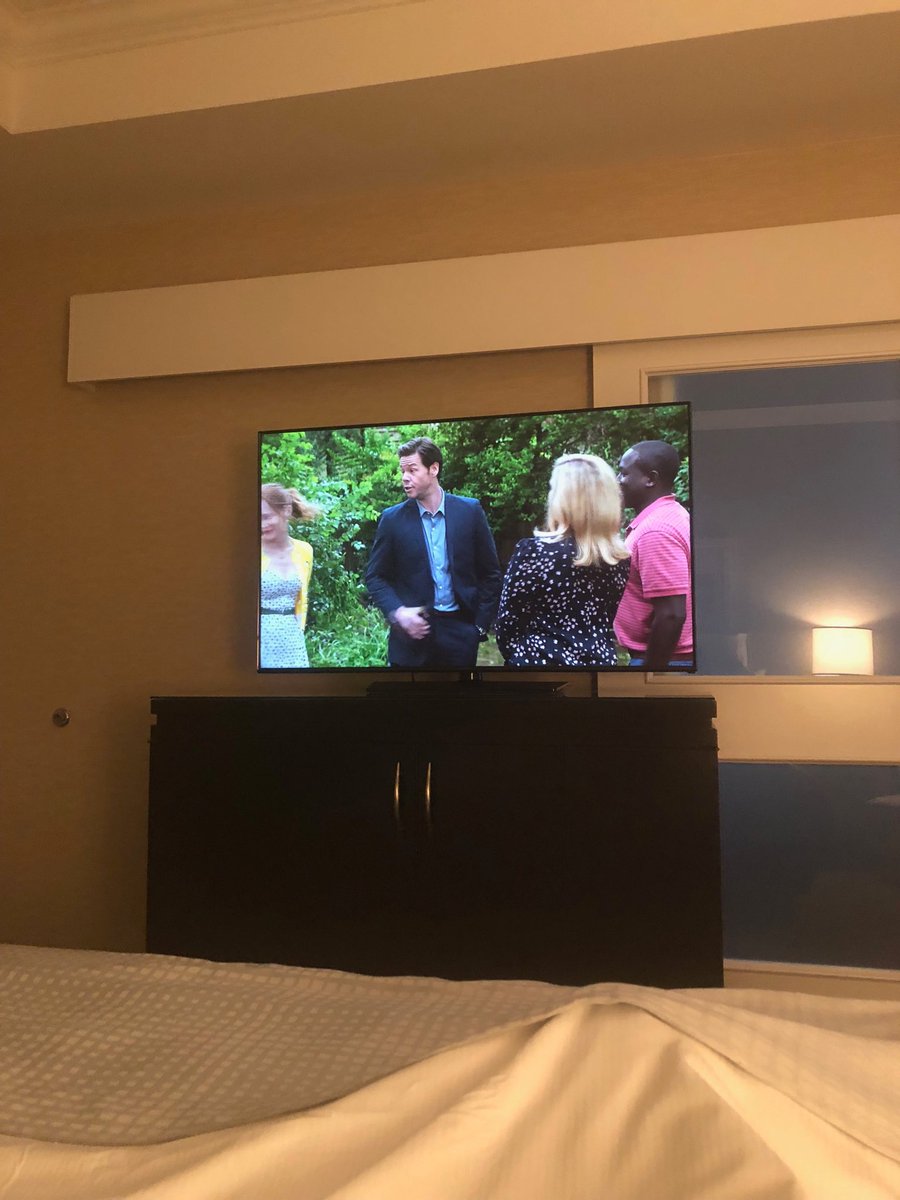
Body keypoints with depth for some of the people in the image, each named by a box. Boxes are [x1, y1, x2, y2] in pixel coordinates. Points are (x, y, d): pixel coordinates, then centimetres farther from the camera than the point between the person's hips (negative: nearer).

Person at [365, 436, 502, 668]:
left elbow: (490, 573, 4)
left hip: (460, 630, 0)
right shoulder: (392, 519, -1)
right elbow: (375, 577, 3)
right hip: (412, 632, 0)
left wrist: (481, 623, -2)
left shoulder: (470, 511, 0)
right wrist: (397, 613, -13)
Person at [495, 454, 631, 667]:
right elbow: (605, 621, 7)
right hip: (599, 660, 4)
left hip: (540, 659, -4)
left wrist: (517, 655, 7)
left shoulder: (534, 551, -16)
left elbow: (507, 621, -9)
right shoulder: (619, 559, -4)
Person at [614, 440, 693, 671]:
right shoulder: (669, 515, 11)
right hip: (664, 657, 10)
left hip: (662, 660, -10)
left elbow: (671, 615, -26)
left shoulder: (655, 530, -20)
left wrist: (649, 670, -19)